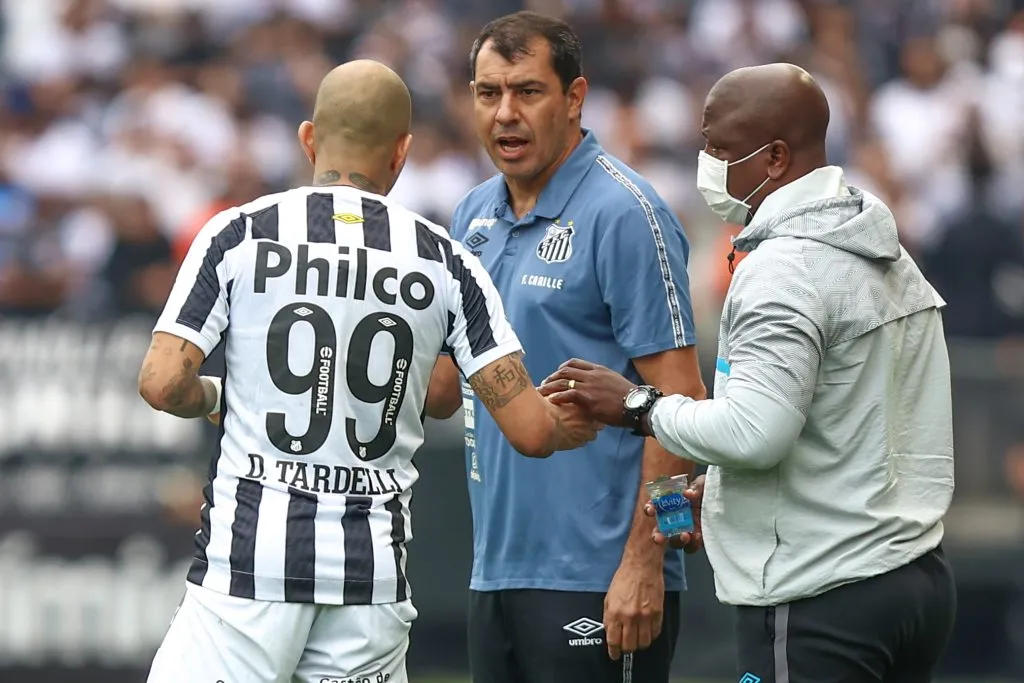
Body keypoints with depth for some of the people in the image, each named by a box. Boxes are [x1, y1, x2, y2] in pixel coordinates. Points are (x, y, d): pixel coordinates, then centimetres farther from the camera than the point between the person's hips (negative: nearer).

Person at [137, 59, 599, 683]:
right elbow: (531, 429, -1)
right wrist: (581, 425, 22)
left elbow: (163, 384, -7)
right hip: (373, 564, 2)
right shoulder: (445, 261, 4)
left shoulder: (238, 234, -1)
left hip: (250, 554, -2)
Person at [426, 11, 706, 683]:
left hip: (597, 583, -7)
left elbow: (679, 399, -13)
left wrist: (644, 565, -18)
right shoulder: (475, 215, 13)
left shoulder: (625, 212, -10)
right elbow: (442, 388, 20)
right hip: (496, 573, 7)